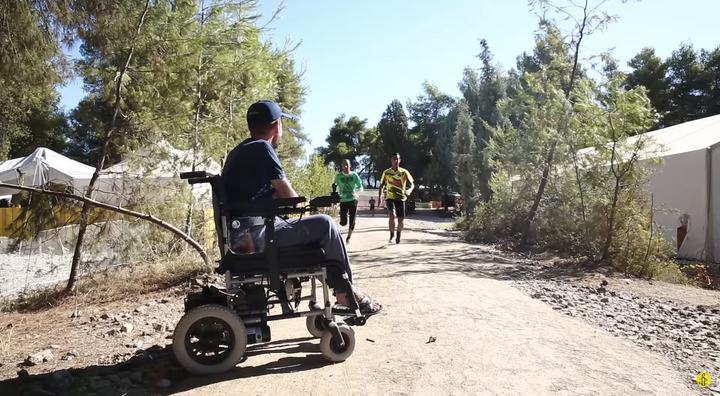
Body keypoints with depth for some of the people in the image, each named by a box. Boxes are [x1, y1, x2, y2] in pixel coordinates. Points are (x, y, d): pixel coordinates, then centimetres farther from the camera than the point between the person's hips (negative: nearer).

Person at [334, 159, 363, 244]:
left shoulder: (354, 175, -2)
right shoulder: (338, 176, -2)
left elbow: (361, 187, 1)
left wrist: (356, 192, -21)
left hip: (353, 200, 0)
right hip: (343, 201, 0)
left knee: (352, 221, -2)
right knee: (343, 222, -5)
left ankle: (348, 237, 20)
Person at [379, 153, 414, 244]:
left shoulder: (404, 172, -1)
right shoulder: (386, 172, 1)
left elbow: (411, 184, 1)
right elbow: (381, 185, 10)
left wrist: (409, 190, -21)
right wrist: (379, 198, 3)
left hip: (401, 198, 1)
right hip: (390, 198, -1)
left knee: (401, 220, 1)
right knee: (392, 215, -25)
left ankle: (398, 235, 29)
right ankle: (392, 235, -7)